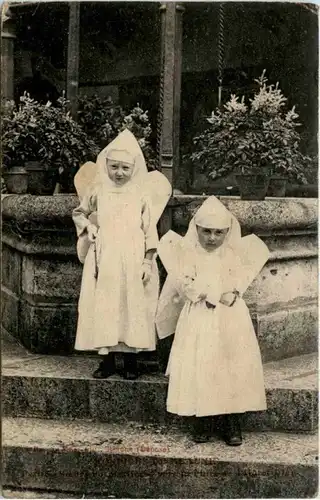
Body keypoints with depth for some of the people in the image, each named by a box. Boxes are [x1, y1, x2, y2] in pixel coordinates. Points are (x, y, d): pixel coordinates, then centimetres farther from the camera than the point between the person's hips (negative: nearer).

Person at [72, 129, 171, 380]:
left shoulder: (142, 195, 0)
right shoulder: (97, 191, 4)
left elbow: (150, 229, 1)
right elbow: (78, 213, 20)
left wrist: (148, 261, -4)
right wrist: (87, 226, 0)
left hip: (133, 260, -1)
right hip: (104, 260, 1)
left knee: (132, 306, 1)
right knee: (104, 307, 2)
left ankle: (131, 359, 13)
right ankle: (107, 358, 12)